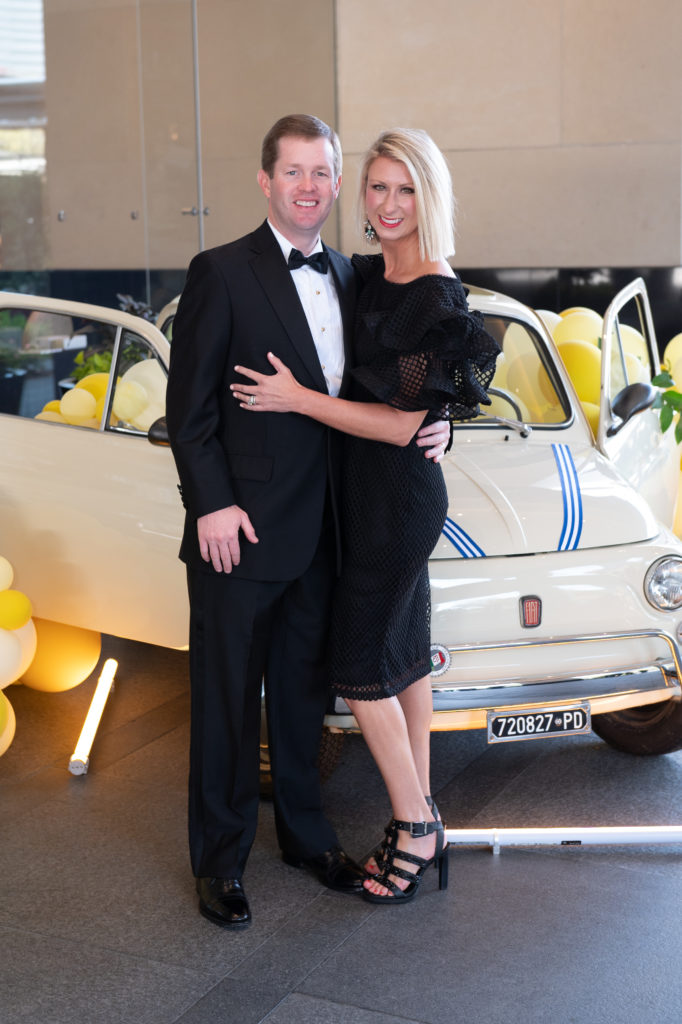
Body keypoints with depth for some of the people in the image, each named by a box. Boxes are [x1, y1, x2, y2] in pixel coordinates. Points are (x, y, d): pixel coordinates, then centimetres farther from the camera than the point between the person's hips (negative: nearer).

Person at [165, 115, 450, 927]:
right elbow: (189, 404, -10)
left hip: (319, 531, 6)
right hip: (240, 527, -6)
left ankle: (304, 832, 35)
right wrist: (212, 504, -17)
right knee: (227, 699, 6)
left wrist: (428, 426, -1)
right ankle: (219, 860, 21)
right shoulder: (221, 273, -7)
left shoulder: (348, 279, 12)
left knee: (303, 690, 18)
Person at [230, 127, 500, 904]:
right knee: (404, 654, 15)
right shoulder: (370, 275, 7)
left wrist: (299, 399, -19)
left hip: (398, 498, -9)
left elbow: (408, 423, -21)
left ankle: (414, 828, 16)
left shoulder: (440, 298, -18)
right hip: (370, 492, 9)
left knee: (362, 671, 0)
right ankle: (421, 819, 29)